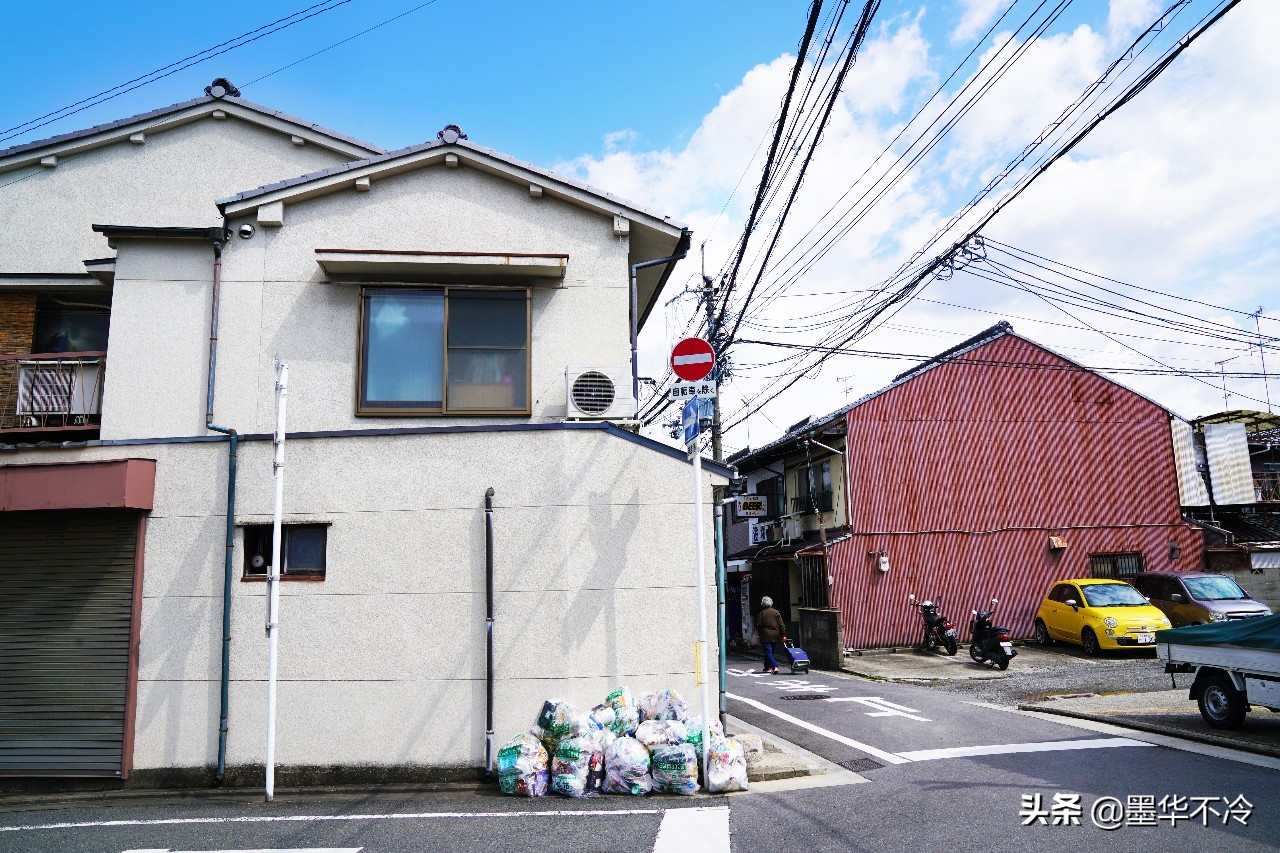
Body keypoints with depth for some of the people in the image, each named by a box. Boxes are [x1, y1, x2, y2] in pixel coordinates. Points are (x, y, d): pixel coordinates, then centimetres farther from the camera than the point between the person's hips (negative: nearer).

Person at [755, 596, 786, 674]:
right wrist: (783, 635, 5)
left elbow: (758, 625, -6)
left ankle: (774, 667, -22)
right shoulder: (776, 612, 4)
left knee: (768, 651, -5)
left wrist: (758, 630, 16)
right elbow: (781, 624, 1)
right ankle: (768, 667, 27)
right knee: (770, 651, 18)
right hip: (775, 635, 5)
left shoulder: (761, 613, -6)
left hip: (765, 636, -5)